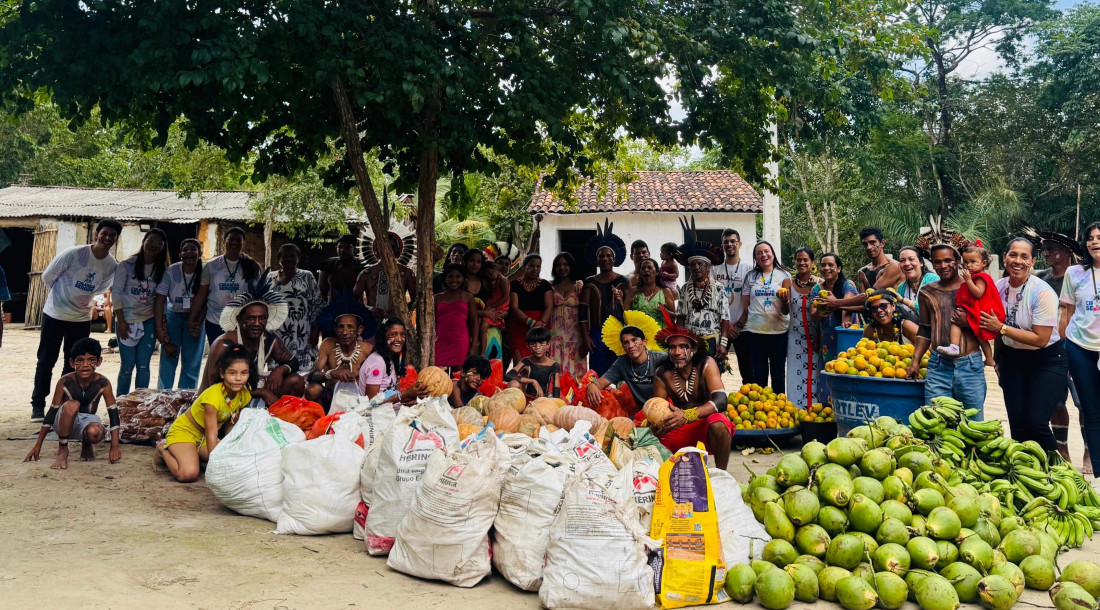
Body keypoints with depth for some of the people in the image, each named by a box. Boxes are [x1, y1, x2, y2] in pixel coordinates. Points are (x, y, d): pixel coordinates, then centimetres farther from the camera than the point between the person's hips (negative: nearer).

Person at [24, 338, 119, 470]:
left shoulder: (103, 383, -18)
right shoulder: (65, 382, -19)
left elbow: (113, 413, -16)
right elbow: (52, 412, -13)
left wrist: (115, 447, -21)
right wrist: (37, 446, -10)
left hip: (87, 420, 1)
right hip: (65, 422, -1)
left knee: (95, 433, -37)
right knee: (72, 405, -36)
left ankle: (86, 444, 3)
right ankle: (62, 450, -19)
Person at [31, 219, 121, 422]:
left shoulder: (113, 266, -6)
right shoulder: (74, 253, -18)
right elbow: (47, 276, -5)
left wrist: (80, 298, 11)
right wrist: (61, 296, 9)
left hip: (81, 319, 4)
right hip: (54, 314, -3)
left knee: (74, 365, 8)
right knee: (46, 361, 4)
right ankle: (37, 406, 13)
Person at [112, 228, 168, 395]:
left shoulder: (162, 269, 6)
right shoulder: (127, 265, -2)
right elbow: (116, 291, -4)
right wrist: (121, 321, -9)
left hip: (149, 321, 2)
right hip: (127, 320, -2)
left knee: (143, 365, 2)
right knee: (127, 365, -2)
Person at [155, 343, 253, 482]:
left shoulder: (244, 395, -10)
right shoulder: (213, 395, -32)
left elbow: (232, 424, 3)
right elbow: (211, 435, -31)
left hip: (203, 437, 7)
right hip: (183, 431, -7)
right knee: (189, 473, -29)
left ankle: (193, 453, 10)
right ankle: (163, 450, 3)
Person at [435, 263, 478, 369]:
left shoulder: (467, 297, 9)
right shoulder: (438, 298, 13)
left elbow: (474, 322, 8)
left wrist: (474, 346, 0)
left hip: (461, 343, -1)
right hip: (441, 342, 1)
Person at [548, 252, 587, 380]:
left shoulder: (579, 286, 6)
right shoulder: (551, 287, 9)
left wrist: (585, 338, -4)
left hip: (574, 335, -1)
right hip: (555, 335, 1)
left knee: (574, 371, -1)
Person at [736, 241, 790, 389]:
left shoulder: (784, 275, 5)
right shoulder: (751, 277, 9)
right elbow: (746, 307, 14)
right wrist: (739, 324, 4)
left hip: (779, 330, -1)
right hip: (756, 330, 1)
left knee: (778, 372, 6)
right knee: (759, 373, 4)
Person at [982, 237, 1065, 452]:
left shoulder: (1043, 293, -20)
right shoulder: (998, 287, -5)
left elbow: (1041, 339, -22)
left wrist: (1001, 328, -23)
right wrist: (997, 361, 14)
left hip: (1046, 360, -5)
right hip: (1012, 359, 5)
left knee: (1036, 422, -12)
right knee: (1017, 424, 3)